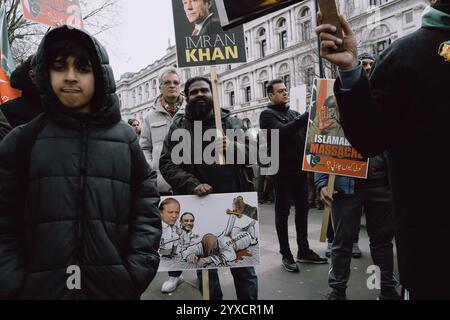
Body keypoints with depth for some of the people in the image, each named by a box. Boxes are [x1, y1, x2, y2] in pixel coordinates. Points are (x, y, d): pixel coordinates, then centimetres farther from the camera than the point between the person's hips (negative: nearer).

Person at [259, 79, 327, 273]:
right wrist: (307, 116, -25)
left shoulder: (293, 113, 18)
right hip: (283, 170, -7)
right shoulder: (268, 115, -3)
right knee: (283, 212, 2)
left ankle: (304, 251, 24)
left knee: (302, 209, 12)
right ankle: (286, 255, 11)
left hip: (299, 169, 7)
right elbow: (281, 132, -21)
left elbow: (306, 134, 16)